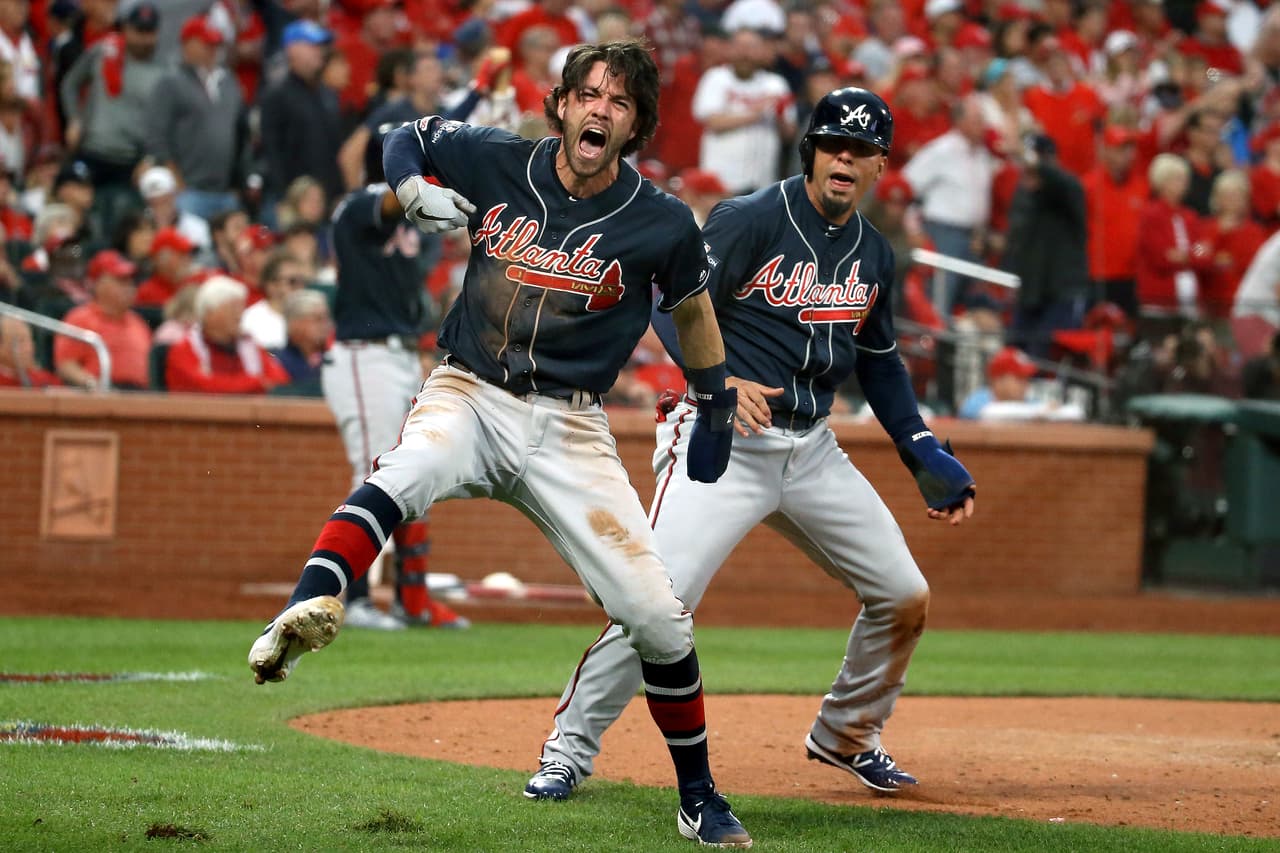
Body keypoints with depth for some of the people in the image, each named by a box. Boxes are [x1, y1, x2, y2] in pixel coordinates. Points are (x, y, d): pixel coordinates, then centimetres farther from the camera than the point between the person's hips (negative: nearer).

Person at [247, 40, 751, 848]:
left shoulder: (662, 223, -4)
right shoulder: (496, 162, -3)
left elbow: (692, 305, 15)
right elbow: (406, 138, 14)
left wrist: (717, 409, 22)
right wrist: (418, 194, -7)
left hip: (569, 430, 1)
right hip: (468, 397, -1)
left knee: (658, 617, -5)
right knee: (409, 470, -38)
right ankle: (309, 610, -62)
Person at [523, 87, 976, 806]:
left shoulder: (874, 255, 11)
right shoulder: (752, 220, -10)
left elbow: (879, 362, 22)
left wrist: (927, 454, 15)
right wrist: (720, 379, -32)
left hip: (812, 450, 6)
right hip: (722, 441, -6)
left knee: (905, 598, 6)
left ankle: (847, 734, 30)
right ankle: (570, 750, -5)